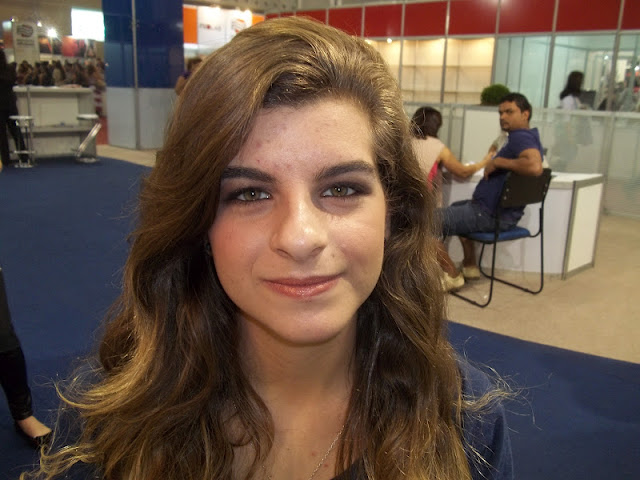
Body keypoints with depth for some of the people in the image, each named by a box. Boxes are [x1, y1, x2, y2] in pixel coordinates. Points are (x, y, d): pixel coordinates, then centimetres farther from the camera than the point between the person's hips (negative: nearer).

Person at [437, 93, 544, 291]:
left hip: (490, 214, -12)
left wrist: (499, 162, -26)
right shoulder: (527, 137, 15)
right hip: (503, 211, 12)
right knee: (457, 208, 39)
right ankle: (470, 267, 34)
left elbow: (535, 166, -38)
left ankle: (452, 275, -1)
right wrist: (493, 161, 16)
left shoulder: (520, 137, -18)